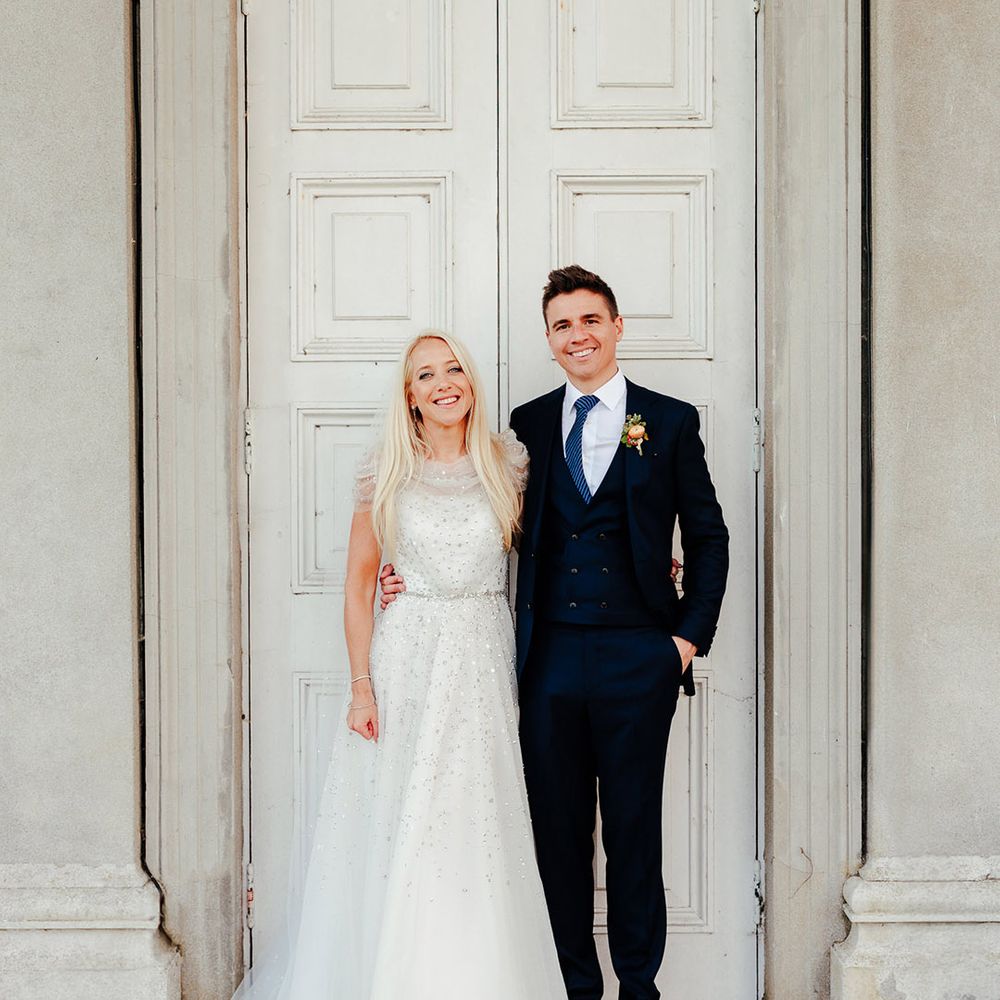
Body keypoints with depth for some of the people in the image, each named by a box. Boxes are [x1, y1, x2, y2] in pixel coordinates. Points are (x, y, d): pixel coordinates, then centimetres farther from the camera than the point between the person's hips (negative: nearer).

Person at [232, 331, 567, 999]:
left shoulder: (508, 462, 4)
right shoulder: (386, 471, 0)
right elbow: (359, 583, 2)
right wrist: (361, 686, -5)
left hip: (485, 662, 1)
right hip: (407, 660, -1)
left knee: (481, 828, 3)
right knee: (400, 827, 1)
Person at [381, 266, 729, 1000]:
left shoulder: (670, 421, 3)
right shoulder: (527, 425, 9)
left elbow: (708, 535, 5)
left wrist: (691, 635, -2)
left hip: (638, 659, -2)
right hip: (550, 657, 2)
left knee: (634, 828, 8)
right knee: (558, 829, 9)